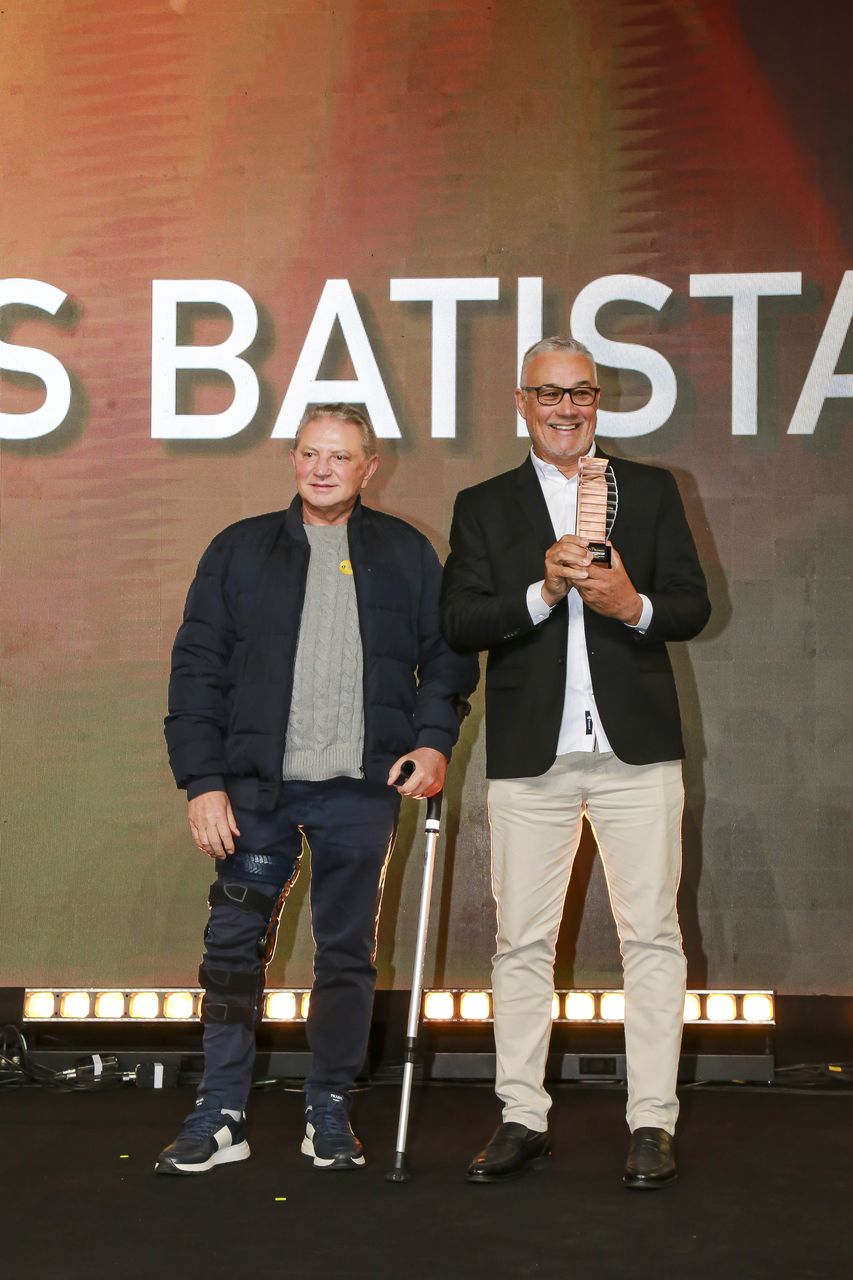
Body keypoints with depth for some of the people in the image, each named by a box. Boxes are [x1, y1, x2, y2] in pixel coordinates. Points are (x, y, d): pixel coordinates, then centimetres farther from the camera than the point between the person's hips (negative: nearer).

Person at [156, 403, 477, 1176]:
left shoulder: (406, 554, 10)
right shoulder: (241, 550, 9)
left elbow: (447, 655, 12)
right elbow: (197, 669, 5)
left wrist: (434, 739, -6)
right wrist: (202, 780, -3)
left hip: (361, 790, 0)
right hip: (258, 786, 0)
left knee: (348, 954, 6)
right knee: (234, 947, 1)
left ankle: (331, 1114, 17)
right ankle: (220, 1117, 9)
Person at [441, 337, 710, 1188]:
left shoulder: (651, 491, 10)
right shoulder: (484, 506, 9)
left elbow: (693, 606, 6)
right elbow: (459, 625, -2)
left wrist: (633, 605, -15)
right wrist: (543, 591, -16)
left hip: (636, 745, 0)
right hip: (530, 755, 0)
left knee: (651, 934, 0)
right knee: (522, 941, 4)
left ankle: (651, 1123, 7)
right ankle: (523, 1119, 13)